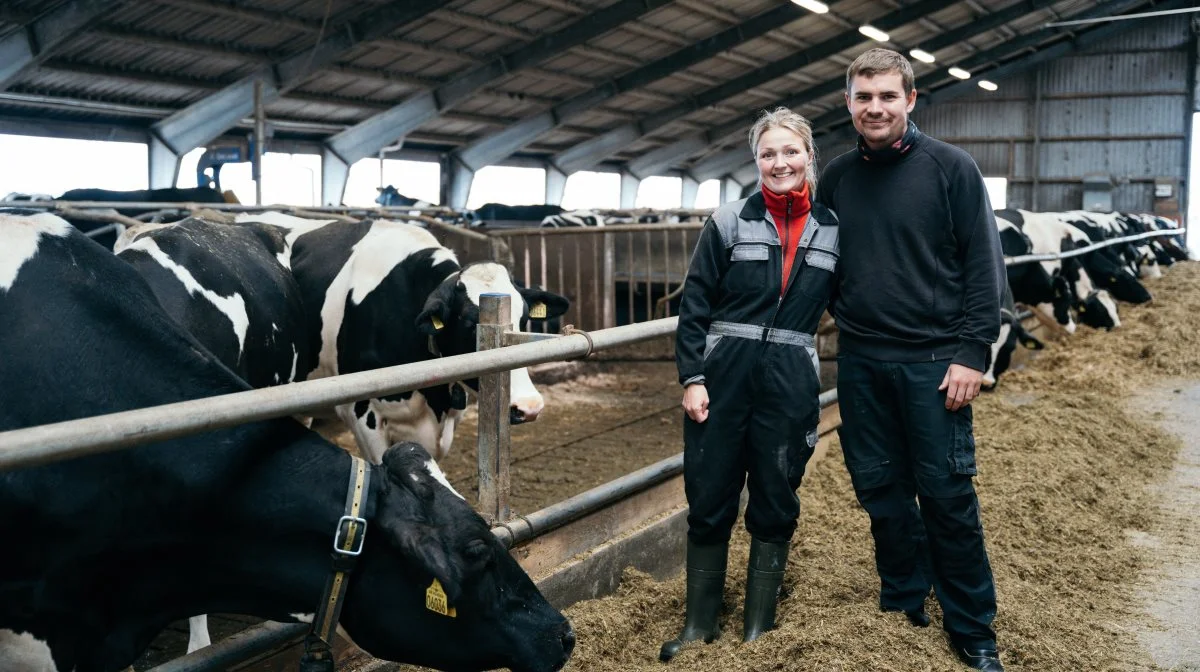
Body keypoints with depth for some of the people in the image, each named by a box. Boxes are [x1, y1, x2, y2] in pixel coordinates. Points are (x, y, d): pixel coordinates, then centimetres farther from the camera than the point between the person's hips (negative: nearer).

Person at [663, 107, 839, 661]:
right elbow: (694, 306, -1)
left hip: (791, 384, 1)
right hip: (724, 375, -1)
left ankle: (758, 630, 25)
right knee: (709, 500, 5)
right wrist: (692, 378, -8)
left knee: (775, 505, 9)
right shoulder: (729, 222, -1)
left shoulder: (833, 230, 4)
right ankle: (699, 625, 22)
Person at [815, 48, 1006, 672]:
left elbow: (984, 265, -7)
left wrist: (972, 352, -12)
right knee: (880, 490, 11)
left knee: (947, 496, 0)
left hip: (933, 361, -4)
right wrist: (838, 318, 9)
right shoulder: (837, 176, 7)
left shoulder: (951, 168, -5)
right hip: (860, 362, 4)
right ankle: (903, 607, 28)